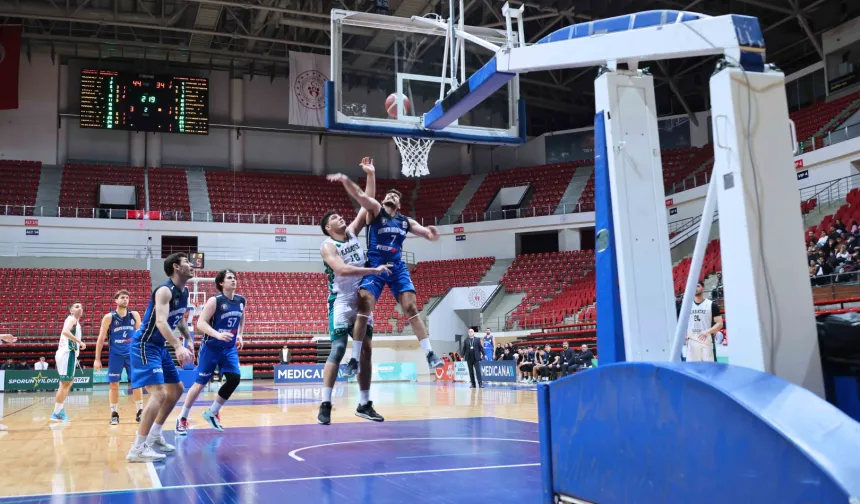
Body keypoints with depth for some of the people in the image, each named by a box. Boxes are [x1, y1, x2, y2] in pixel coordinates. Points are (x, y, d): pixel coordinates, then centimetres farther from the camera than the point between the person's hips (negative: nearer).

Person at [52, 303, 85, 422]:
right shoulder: (71, 319, -7)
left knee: (68, 382, 18)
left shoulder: (75, 322, 23)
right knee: (65, 383, -10)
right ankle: (57, 413, -8)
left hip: (69, 354, 11)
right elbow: (65, 331, -26)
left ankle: (60, 410, 24)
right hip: (67, 353, -11)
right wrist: (80, 342, -25)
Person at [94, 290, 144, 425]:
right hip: (115, 355, -1)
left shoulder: (134, 315, 4)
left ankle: (140, 412, 7)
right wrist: (97, 359, -3)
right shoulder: (109, 317, -2)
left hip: (132, 354, 2)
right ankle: (114, 414, 11)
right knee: (114, 385, 1)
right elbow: (101, 339, 1)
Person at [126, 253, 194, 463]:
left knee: (176, 389, 17)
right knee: (159, 393, -21)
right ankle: (138, 449, -15)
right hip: (144, 345, -10)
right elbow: (160, 321, -36)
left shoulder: (184, 292, 7)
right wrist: (179, 346, -48)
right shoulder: (165, 290, -21)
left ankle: (154, 436, 28)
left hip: (160, 346, 10)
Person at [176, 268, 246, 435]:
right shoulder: (215, 301, -16)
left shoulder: (241, 301, 2)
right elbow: (200, 323, -21)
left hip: (230, 348, 5)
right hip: (211, 347, -5)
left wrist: (239, 335, 8)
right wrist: (217, 335, -34)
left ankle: (212, 413, 10)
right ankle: (182, 418, 18)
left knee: (235, 378, -9)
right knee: (200, 383, 1)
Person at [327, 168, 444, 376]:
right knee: (364, 308, -13)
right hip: (375, 266, -3)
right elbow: (359, 194, -14)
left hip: (397, 267, 3)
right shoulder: (375, 210, 4)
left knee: (411, 308, -3)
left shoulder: (406, 221, 15)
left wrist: (433, 233, -10)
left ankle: (430, 354, 2)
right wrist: (345, 180, -33)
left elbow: (430, 236, 16)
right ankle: (354, 360, -9)